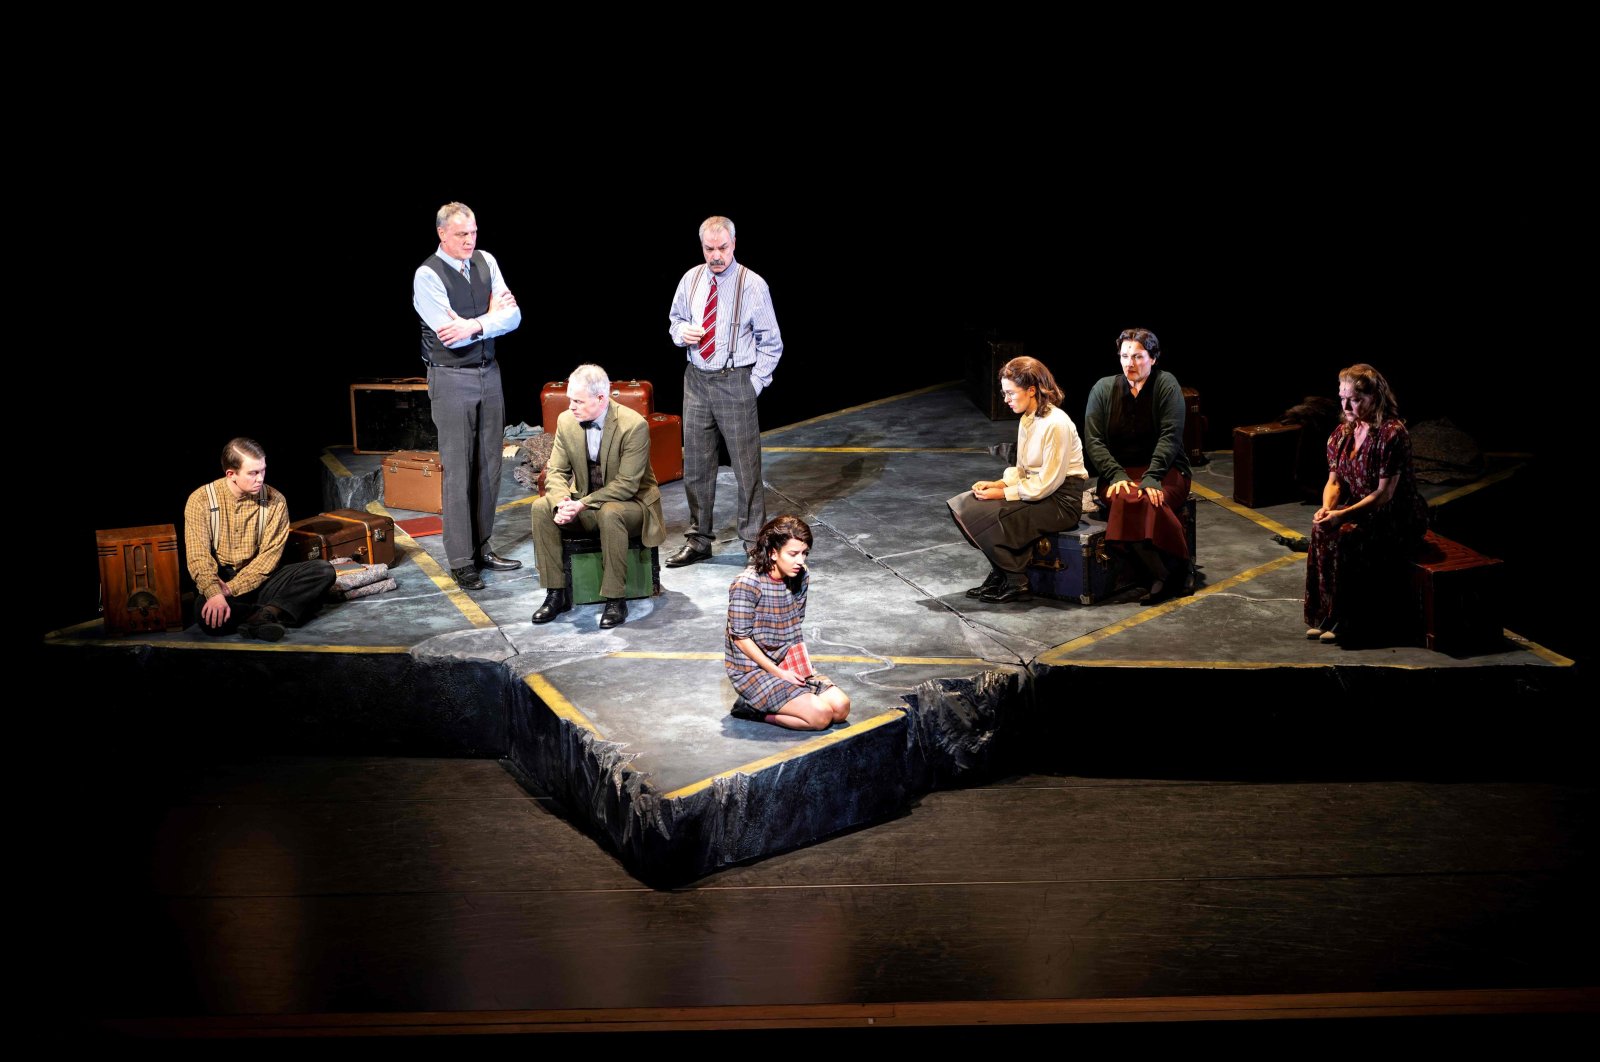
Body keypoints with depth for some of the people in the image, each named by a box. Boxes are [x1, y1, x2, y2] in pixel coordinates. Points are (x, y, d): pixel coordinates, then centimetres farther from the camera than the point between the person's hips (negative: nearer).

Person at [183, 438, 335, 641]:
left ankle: (265, 615, -33)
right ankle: (272, 614, -19)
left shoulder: (275, 501, -3)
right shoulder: (201, 500, -7)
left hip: (258, 580, 3)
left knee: (324, 571, -20)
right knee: (210, 616, -39)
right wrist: (215, 593, -33)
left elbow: (269, 556, -7)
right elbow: (199, 557, -15)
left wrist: (231, 588, -19)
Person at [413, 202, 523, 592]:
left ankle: (482, 548, 21)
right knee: (458, 470, -4)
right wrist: (492, 315, -9)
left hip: (489, 372, 6)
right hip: (452, 379, -6)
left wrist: (473, 325, -19)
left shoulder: (485, 262, 5)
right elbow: (452, 335, -19)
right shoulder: (428, 275, -12)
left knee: (489, 466, 10)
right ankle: (461, 562, 2)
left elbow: (513, 316, -3)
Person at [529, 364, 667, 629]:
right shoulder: (566, 421, -5)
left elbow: (626, 485, -23)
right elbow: (556, 471, -1)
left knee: (610, 513, -38)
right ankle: (556, 593, -12)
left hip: (630, 503, -5)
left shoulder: (634, 425, -22)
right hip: (583, 501, 5)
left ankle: (615, 599, -26)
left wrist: (583, 505, -30)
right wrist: (562, 502, -23)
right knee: (541, 508, -19)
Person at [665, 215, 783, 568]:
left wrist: (755, 383, -9)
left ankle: (755, 543, 8)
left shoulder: (752, 285, -7)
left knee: (746, 465, -2)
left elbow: (771, 343, -2)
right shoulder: (691, 280, 5)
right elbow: (675, 319, 21)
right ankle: (699, 540, 22)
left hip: (735, 383, -4)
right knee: (696, 463, 10)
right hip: (696, 380, 4)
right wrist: (682, 331, -3)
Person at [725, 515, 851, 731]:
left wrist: (801, 663, -5)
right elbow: (741, 638, -17)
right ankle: (754, 710, -2)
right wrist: (778, 673, -16)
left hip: (787, 663, 8)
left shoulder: (801, 577, -1)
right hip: (751, 670, -8)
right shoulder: (747, 585, -22)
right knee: (820, 715, -21)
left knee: (841, 707, -7)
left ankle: (762, 703, 4)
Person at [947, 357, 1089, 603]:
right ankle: (999, 574, 4)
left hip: (1061, 501, -9)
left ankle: (1017, 583, -6)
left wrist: (1003, 493, -17)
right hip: (1034, 489, 9)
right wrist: (999, 484, -3)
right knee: (964, 504, -3)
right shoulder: (1027, 419, 7)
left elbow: (1047, 484, -21)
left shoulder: (1056, 424, -21)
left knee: (986, 516, -22)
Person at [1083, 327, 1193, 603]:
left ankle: (1174, 568, -21)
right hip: (1119, 471, 2)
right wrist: (1117, 476, -17)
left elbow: (1170, 436, -11)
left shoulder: (1166, 385, -2)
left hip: (1164, 470, -2)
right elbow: (1093, 440, -1)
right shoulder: (1103, 389, 5)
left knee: (1151, 500, -36)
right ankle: (1165, 574, -26)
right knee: (1124, 498, -34)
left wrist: (1151, 478, -25)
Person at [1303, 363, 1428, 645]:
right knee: (1322, 530, -20)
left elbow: (1384, 494, -21)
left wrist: (1344, 515, -30)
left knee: (1346, 538, -29)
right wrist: (1327, 507, -17)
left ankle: (1346, 622, -16)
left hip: (1397, 519, -7)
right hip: (1361, 513, 7)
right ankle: (1323, 615, -13)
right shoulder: (1343, 433, 4)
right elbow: (1334, 481, 6)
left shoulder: (1392, 434, -19)